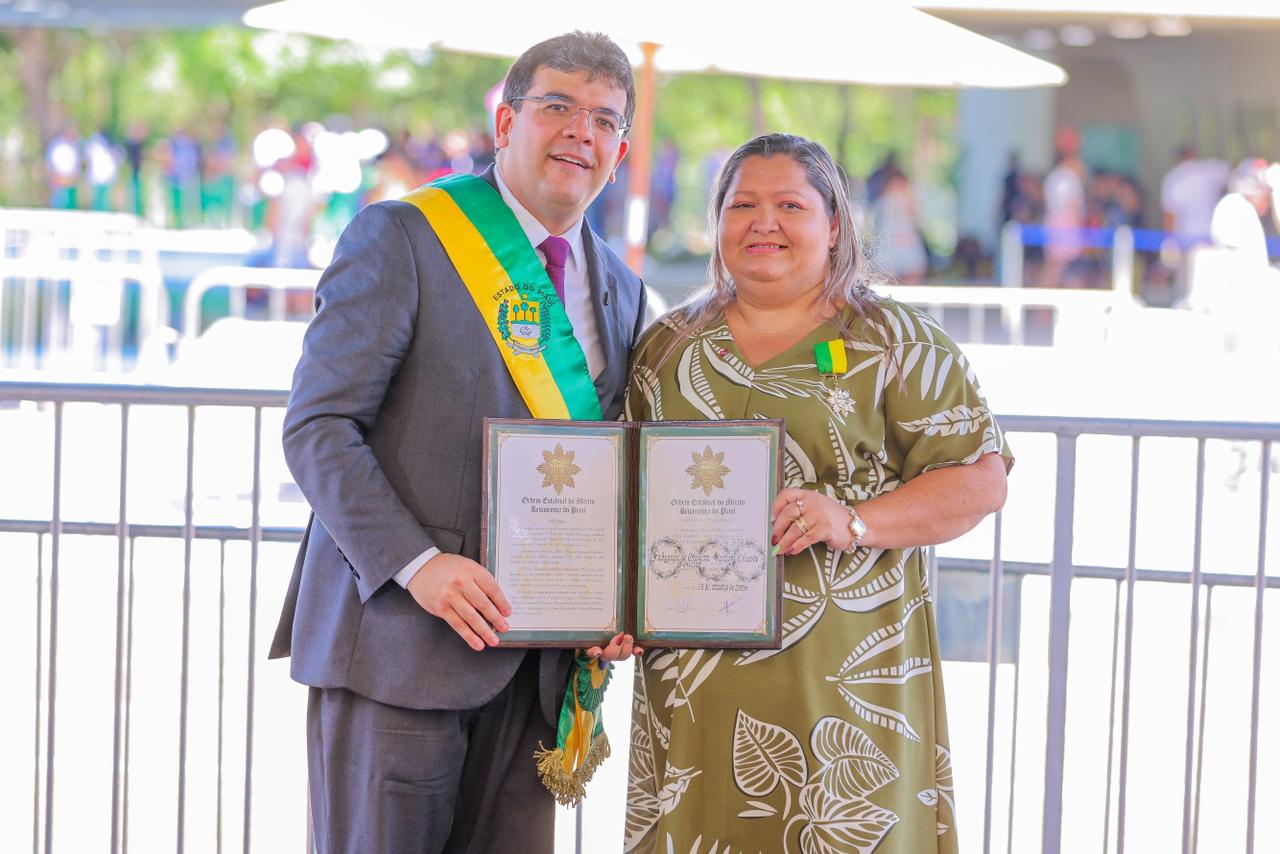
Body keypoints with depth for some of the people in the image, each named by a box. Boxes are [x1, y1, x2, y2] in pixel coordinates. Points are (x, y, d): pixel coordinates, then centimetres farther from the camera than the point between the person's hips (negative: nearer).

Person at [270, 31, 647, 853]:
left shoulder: (620, 290, 16)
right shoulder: (400, 237, -3)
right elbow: (318, 425, -9)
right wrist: (414, 563, -20)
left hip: (532, 661, 6)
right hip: (401, 638, -5)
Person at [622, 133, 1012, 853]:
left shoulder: (897, 343, 2)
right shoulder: (668, 346, 13)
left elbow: (981, 479, -4)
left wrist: (852, 522, -17)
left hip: (842, 682, -3)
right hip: (694, 679, 3)